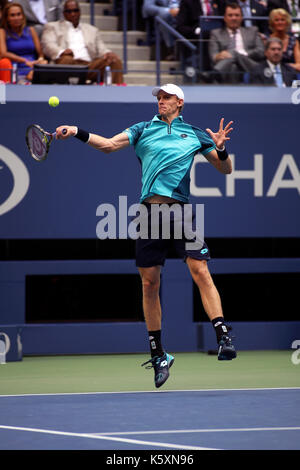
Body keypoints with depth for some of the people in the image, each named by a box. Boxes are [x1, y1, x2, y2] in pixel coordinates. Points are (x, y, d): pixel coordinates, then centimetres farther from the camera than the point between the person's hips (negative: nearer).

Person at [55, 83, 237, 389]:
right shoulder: (144, 130, 15)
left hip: (180, 210, -2)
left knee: (200, 271, -17)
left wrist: (220, 149, -6)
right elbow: (108, 145, 6)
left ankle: (223, 339, -20)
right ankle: (158, 355, 12)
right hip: (149, 211, 2)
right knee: (149, 283, 2)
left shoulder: (194, 134, 13)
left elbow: (225, 169, 15)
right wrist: (78, 133, -8)